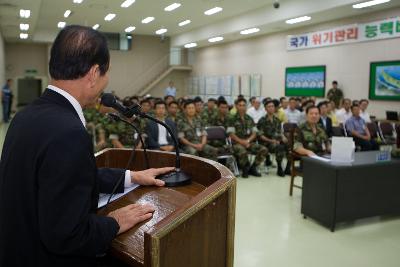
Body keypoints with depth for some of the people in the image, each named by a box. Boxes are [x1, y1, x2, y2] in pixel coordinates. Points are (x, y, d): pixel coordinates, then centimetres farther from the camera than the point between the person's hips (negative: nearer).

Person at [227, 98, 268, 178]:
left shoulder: (249, 119, 15)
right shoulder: (232, 119, 2)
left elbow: (254, 133, 10)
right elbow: (231, 134, -6)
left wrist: (248, 140, -9)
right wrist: (242, 141, -17)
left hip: (249, 142, 5)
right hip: (237, 143, -4)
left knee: (264, 150, -19)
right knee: (242, 151, -38)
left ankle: (252, 168, 1)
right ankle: (245, 169, -6)